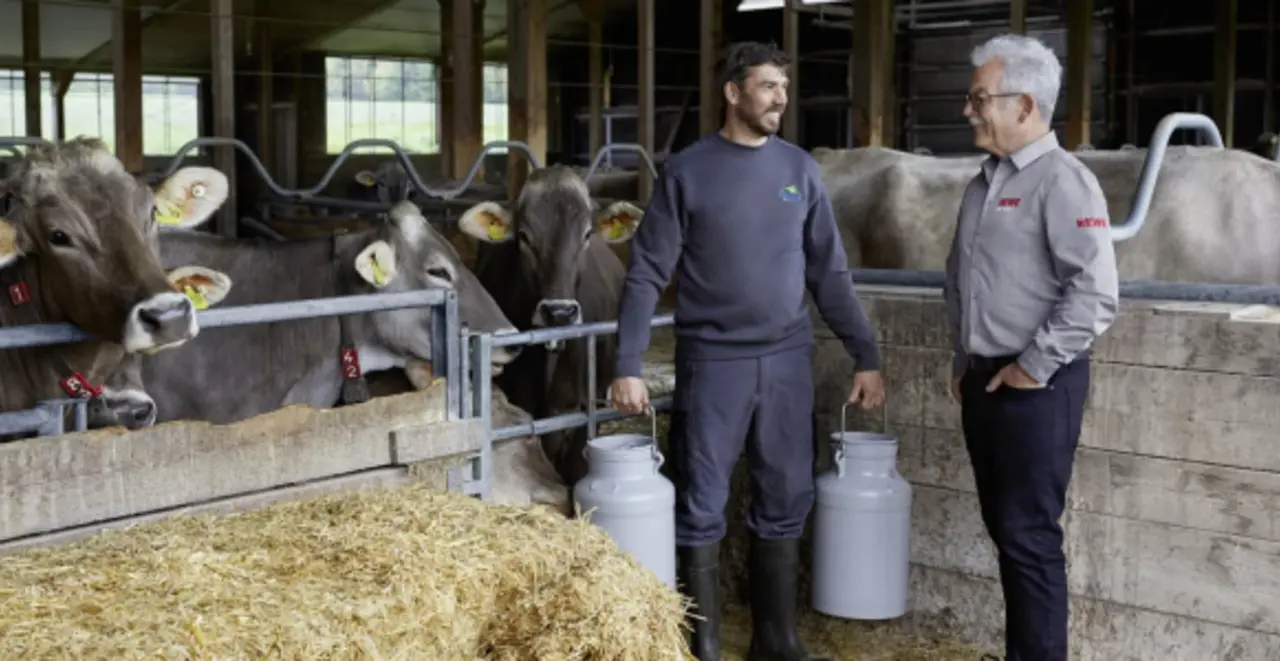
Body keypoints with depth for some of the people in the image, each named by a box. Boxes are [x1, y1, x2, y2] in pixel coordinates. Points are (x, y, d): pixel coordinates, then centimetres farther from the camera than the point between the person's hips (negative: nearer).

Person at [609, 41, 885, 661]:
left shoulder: (799, 168, 6)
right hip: (712, 362, -3)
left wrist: (865, 356, 6)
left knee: (785, 504, 9)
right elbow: (646, 274, -4)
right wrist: (628, 366, -11)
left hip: (787, 362, 3)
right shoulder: (687, 170, -4)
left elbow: (830, 272, 10)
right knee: (701, 508, 2)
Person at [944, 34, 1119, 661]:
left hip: (1035, 387, -8)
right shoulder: (984, 182, 13)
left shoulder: (1062, 179, -14)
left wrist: (1035, 366, -17)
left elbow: (1095, 293, -22)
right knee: (1004, 530, 14)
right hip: (983, 382, 8)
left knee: (1030, 536, -3)